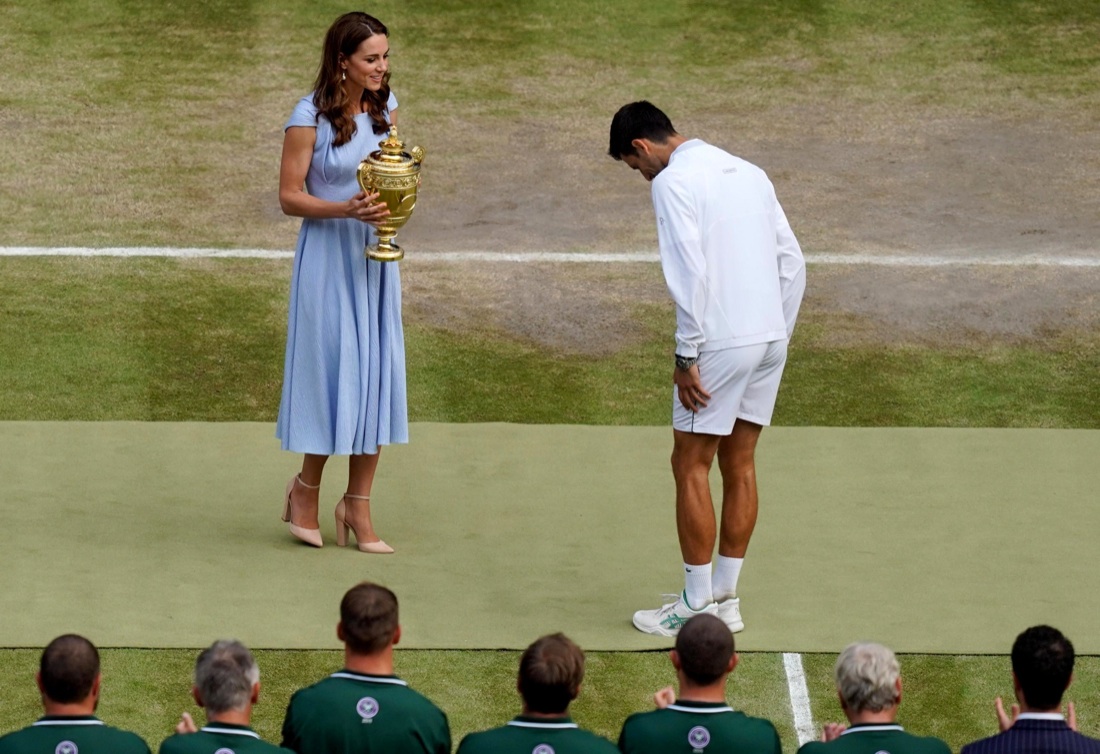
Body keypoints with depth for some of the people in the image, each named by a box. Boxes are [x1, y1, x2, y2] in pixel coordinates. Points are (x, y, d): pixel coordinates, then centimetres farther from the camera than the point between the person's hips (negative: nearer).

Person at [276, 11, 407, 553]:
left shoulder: (385, 106, 4)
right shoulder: (309, 117, -13)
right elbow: (289, 197, -10)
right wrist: (344, 209, -25)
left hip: (375, 255, 5)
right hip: (328, 254, -5)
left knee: (376, 373, 4)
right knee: (333, 371, -4)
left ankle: (358, 504, 12)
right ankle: (306, 488, 17)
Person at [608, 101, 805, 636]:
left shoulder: (674, 181, -7)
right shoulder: (747, 173, 16)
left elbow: (690, 273, -17)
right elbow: (792, 261, 15)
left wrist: (687, 356, -13)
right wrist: (778, 337, 18)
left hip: (721, 341, -8)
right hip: (770, 337, 8)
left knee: (691, 466, 1)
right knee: (739, 464, 13)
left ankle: (697, 607, 2)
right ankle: (725, 600, 17)